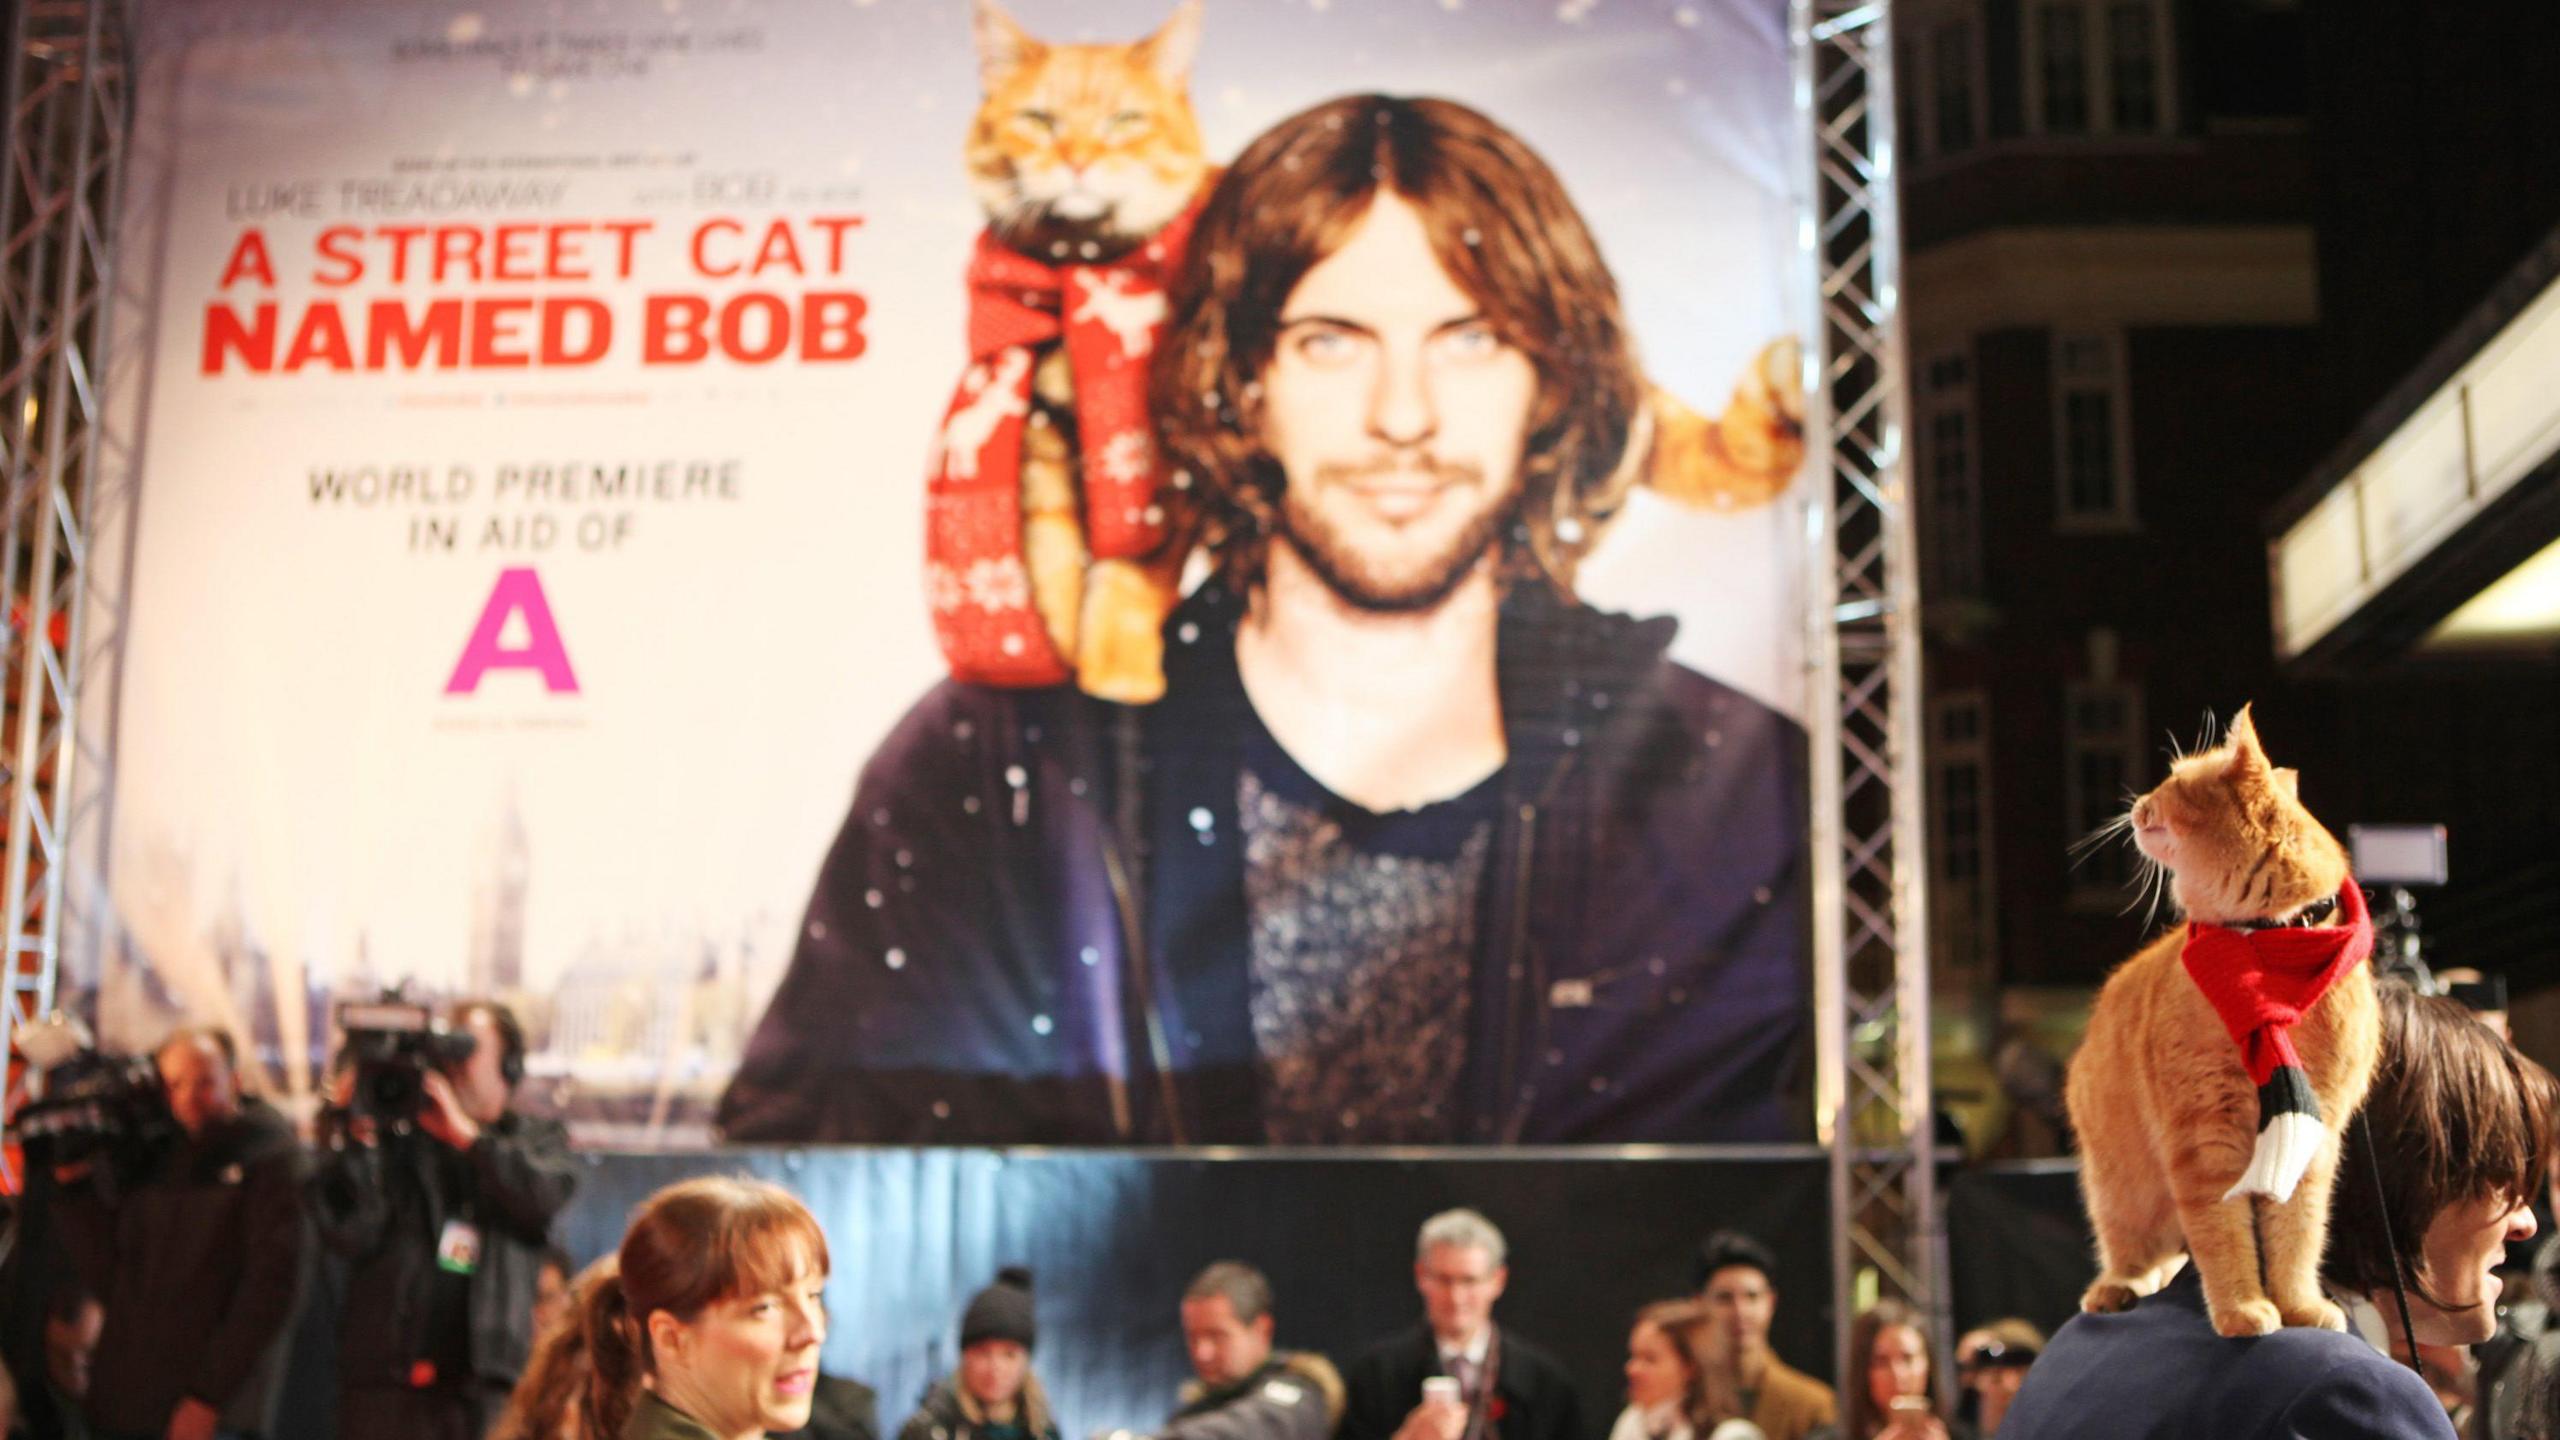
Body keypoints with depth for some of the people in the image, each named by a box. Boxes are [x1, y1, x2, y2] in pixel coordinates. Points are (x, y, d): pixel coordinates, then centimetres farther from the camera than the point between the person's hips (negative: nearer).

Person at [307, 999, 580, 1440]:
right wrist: (352, 1135, -14)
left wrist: (465, 1134, -14)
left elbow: (546, 1195, -10)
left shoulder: (537, 1139, 13)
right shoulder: (395, 1135, 7)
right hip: (385, 1377, 0)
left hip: (484, 1379, 0)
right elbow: (348, 1233, -5)